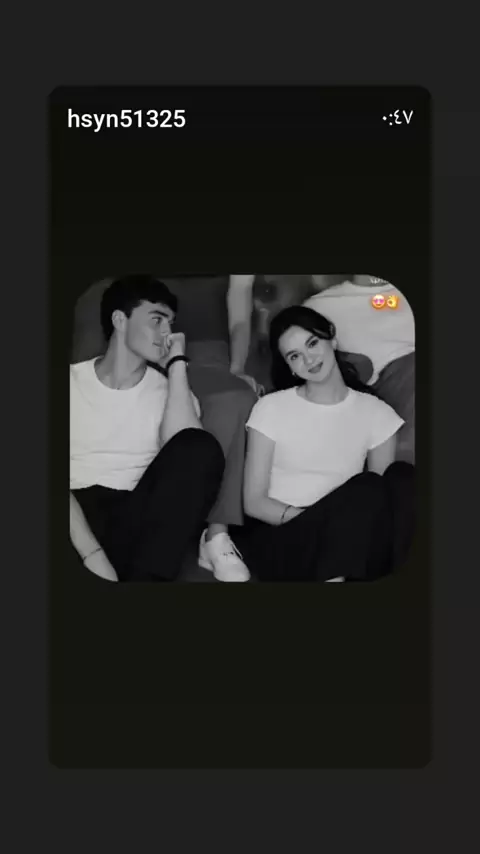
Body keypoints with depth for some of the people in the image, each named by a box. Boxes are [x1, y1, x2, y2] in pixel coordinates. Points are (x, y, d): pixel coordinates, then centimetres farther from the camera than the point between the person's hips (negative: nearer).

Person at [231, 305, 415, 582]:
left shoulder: (376, 413, 9)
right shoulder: (272, 408, 5)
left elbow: (379, 501, 5)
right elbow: (254, 502, 0)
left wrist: (352, 520, -19)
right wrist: (321, 517, -16)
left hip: (343, 545, 3)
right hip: (280, 539, -3)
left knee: (402, 477, -26)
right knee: (365, 487, -30)